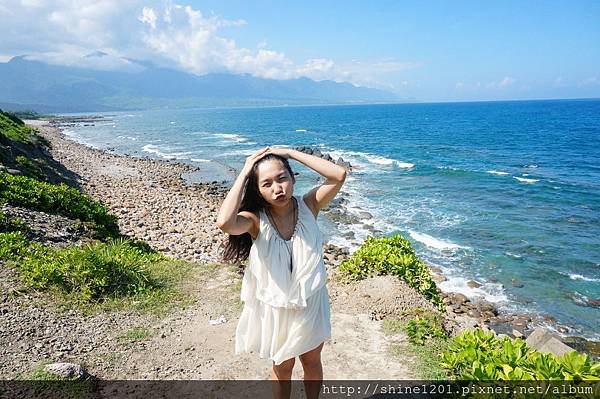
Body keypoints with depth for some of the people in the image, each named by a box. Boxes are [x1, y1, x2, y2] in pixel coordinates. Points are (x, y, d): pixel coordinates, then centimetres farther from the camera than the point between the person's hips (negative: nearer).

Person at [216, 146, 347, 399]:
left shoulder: (308, 206, -15)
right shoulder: (256, 220, -20)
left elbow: (339, 175, -29)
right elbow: (225, 223, -42)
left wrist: (291, 153, -25)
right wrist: (244, 173, -31)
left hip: (311, 303, 2)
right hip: (275, 309, -1)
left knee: (312, 362, 26)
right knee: (282, 368, 23)